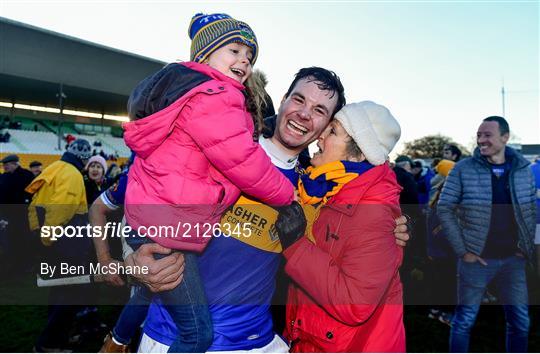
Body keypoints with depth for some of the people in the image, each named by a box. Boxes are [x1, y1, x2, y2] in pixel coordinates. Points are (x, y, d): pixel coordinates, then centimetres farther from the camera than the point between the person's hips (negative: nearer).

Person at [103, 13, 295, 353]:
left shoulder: (192, 89, 16)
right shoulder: (211, 97, -18)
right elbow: (245, 164, -20)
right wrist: (288, 194, -6)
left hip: (152, 215, 11)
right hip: (167, 228, -11)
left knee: (152, 287, 35)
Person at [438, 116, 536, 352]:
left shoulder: (523, 169, 2)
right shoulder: (463, 169, -9)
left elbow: (532, 210, 13)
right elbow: (444, 209, -9)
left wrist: (526, 246, 5)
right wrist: (462, 250, -11)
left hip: (513, 259, 4)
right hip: (476, 258, -3)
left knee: (520, 322, 14)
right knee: (464, 320, 6)